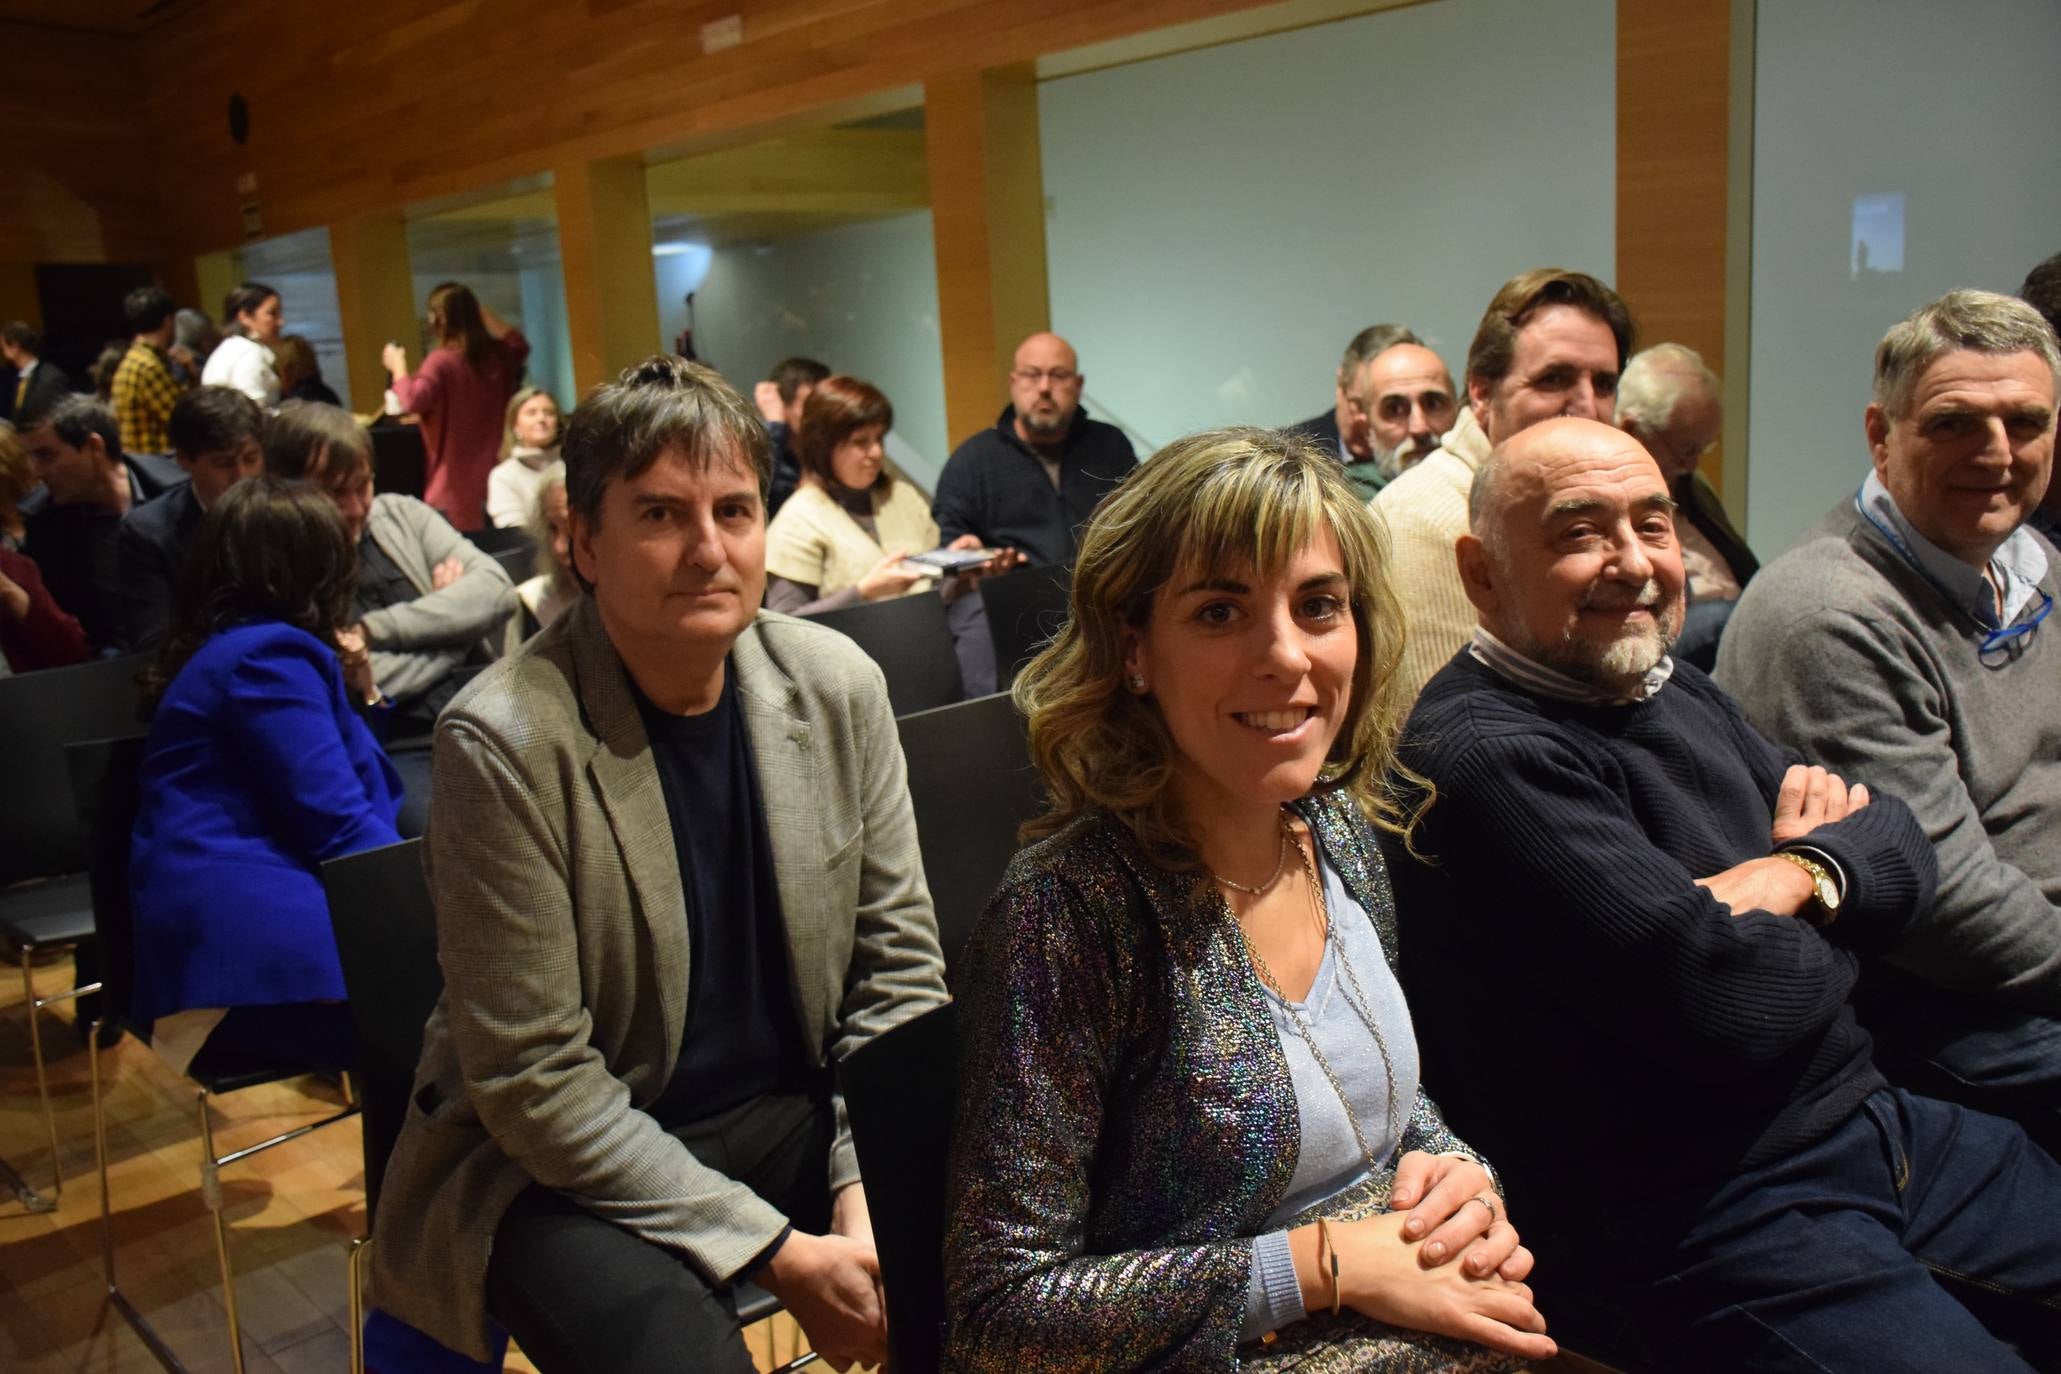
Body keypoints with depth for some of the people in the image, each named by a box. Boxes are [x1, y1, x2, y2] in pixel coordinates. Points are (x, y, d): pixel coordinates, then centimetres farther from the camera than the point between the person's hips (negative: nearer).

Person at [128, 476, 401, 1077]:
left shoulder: (235, 647, 20)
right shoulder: (267, 655, -9)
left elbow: (357, 794, 20)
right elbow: (338, 827, -15)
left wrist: (355, 695, 10)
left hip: (235, 921, 10)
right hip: (243, 945, -10)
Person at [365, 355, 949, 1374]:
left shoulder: (839, 687, -6)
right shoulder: (507, 740, -19)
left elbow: (897, 964, 1)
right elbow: (536, 1080, -17)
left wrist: (867, 1193, -12)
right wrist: (777, 1252, -19)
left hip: (800, 1112, 4)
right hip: (566, 1162, -4)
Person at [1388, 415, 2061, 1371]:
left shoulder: (1677, 693, 11)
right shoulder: (1485, 757, -21)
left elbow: (1903, 853, 10)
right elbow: (1725, 1006, -25)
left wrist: (1797, 875, -12)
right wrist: (1822, 937, -3)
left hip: (1874, 1129, 9)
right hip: (1693, 1219, -9)